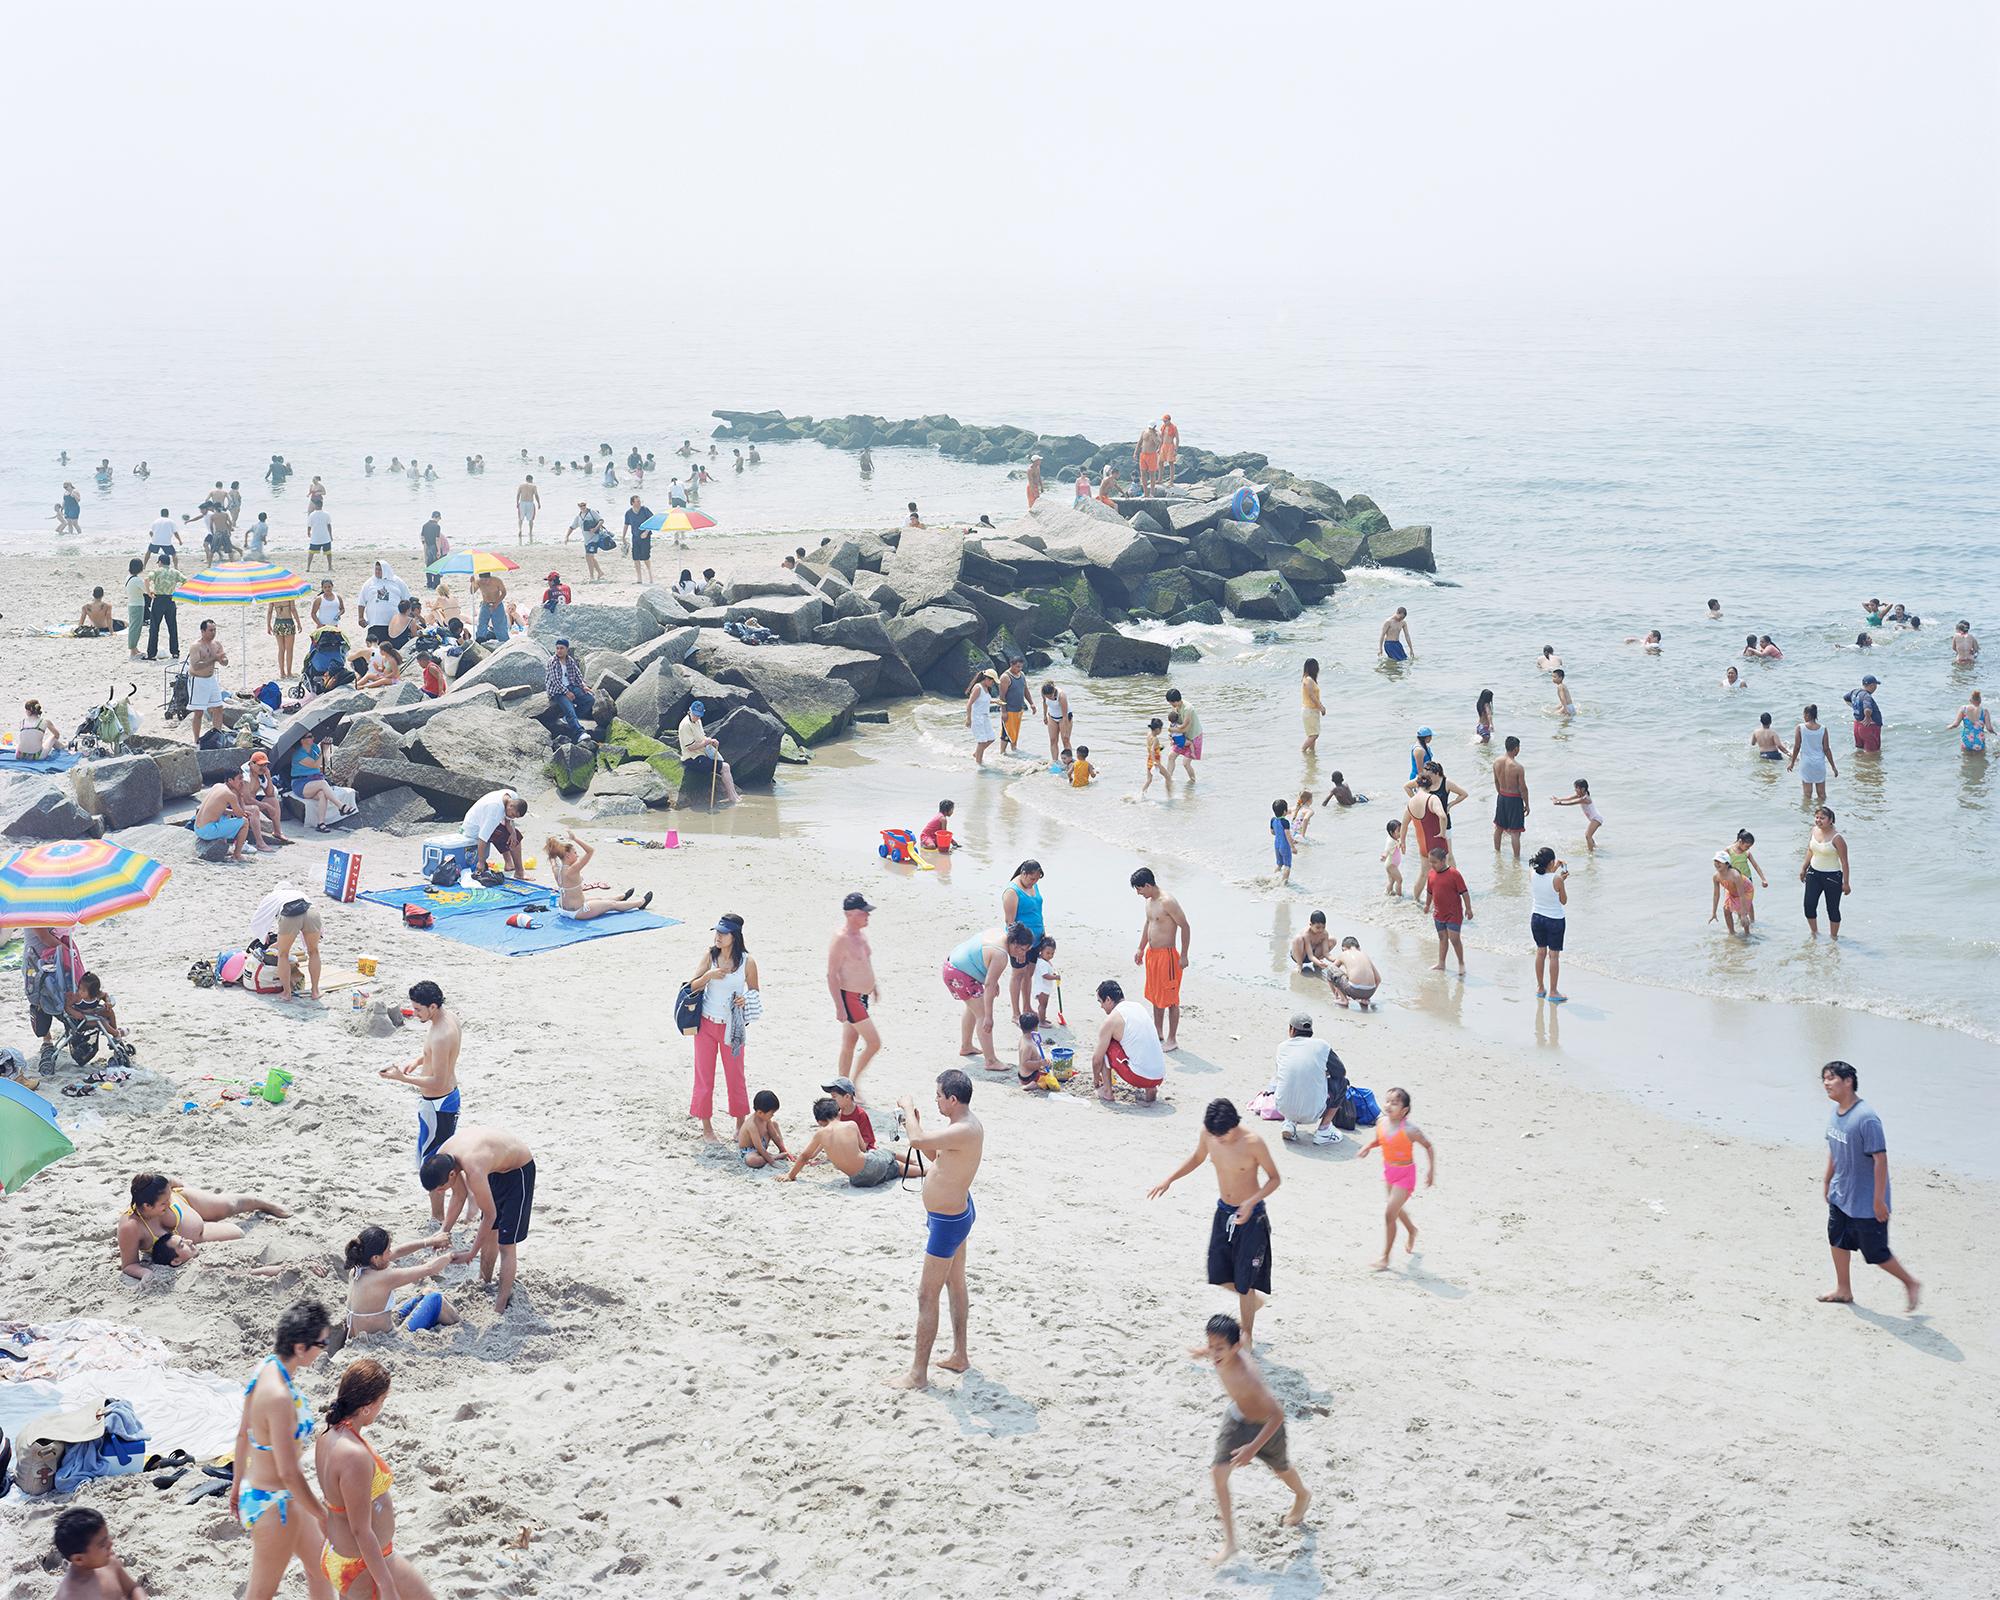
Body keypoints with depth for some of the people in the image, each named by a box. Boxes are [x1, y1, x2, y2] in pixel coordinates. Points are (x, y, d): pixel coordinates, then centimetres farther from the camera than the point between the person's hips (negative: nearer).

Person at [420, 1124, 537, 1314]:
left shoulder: (474, 1170, -40)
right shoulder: (441, 1158, -17)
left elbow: (490, 1215, -27)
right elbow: (459, 1196, 0)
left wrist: (472, 1253, -19)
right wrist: (444, 1229, -10)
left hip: (519, 1170, -8)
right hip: (497, 1167, 8)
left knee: (505, 1244, -6)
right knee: (490, 1233, 18)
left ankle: (499, 1309, 0)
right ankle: (484, 1283, 38)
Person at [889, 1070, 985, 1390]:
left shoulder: (964, 1132, -30)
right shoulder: (964, 1124, 3)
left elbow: (918, 1141, -40)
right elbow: (934, 1155, 17)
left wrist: (908, 1108, -23)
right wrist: (913, 1124, 3)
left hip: (947, 1222, -11)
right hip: (957, 1212, 11)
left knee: (927, 1296, -3)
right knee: (956, 1284, 23)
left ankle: (918, 1374, 4)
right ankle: (960, 1355, 36)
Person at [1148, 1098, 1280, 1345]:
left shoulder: (1252, 1143, -26)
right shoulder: (1208, 1134, -10)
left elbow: (1275, 1178, -14)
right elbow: (1197, 1158, 12)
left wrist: (1252, 1202, -28)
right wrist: (1169, 1179, 2)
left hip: (1250, 1217, -6)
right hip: (1223, 1213, 6)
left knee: (1243, 1280, 0)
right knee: (1218, 1275, 12)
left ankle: (1247, 1336, 18)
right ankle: (1254, 1299, 41)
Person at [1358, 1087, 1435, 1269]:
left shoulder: (1409, 1130, -25)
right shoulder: (1381, 1124, -10)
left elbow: (1428, 1147, -12)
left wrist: (1431, 1170, -12)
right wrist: (1368, 1146, -9)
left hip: (1405, 1174, -7)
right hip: (1389, 1171, 7)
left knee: (1389, 1214, -10)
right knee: (1396, 1210, 27)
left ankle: (1384, 1258, 1)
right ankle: (1412, 1230, 59)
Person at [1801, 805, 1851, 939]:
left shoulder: (1836, 839, -19)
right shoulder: (1814, 830, 0)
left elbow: (1844, 862, -14)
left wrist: (1846, 883, -13)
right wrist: (1803, 868, 19)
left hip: (1832, 876, -5)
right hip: (1813, 873, 5)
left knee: (1832, 909, 6)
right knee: (1809, 905, 0)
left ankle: (1834, 937, 21)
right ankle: (1814, 933, 21)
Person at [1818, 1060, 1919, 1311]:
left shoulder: (1866, 1118, -27)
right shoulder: (1836, 1112, 0)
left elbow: (1880, 1159, -24)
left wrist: (1879, 1199, -22)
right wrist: (1827, 1180, 21)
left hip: (1866, 1202, -8)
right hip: (1840, 1195, 8)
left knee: (1876, 1253, 3)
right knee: (1838, 1241, 16)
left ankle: (1910, 1284, 24)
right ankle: (1843, 1290, 33)